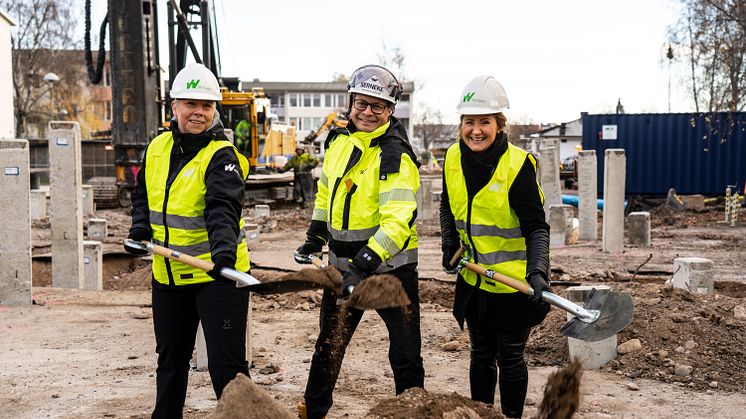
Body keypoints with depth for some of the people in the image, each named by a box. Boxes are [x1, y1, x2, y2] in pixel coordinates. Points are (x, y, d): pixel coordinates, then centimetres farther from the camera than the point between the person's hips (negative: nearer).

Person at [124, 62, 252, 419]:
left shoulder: (221, 156, -15)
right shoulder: (157, 148, 4)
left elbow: (223, 209, -30)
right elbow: (143, 195, 19)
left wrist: (224, 249, -47)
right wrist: (139, 230, 2)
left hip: (216, 272, -6)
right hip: (168, 273, 7)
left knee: (226, 362, -3)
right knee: (170, 358, 22)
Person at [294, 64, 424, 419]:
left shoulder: (395, 156, -19)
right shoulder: (338, 140, 3)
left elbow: (398, 221, -28)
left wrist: (364, 263, -37)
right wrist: (315, 238, 19)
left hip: (390, 266, -6)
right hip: (344, 265, 6)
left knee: (405, 354, 4)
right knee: (329, 345, 19)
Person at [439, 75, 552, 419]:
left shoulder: (517, 165, -19)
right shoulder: (454, 158, -3)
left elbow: (537, 228, -20)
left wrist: (537, 272, -33)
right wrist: (450, 246, 5)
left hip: (514, 281, -5)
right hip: (474, 279, 5)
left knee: (510, 358, 8)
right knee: (481, 355, 18)